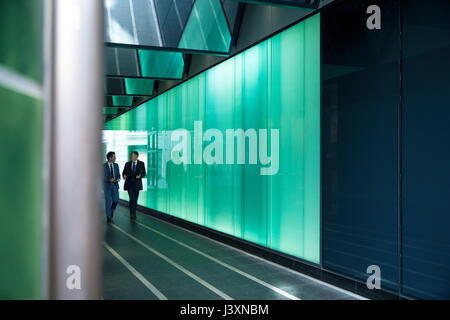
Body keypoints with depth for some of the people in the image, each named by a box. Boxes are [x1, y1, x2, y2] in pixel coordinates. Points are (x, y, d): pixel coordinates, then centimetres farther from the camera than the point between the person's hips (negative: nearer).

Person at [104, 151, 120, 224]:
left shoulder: (116, 165, 5)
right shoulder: (103, 166, -9)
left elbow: (118, 174, 9)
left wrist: (118, 179, -14)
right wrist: (109, 180, -24)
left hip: (115, 185, 4)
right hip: (107, 185, -4)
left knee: (115, 200, 0)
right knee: (108, 201, -5)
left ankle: (111, 210, 30)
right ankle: (109, 218, 5)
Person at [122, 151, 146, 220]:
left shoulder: (141, 164, 0)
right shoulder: (127, 164, 3)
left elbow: (144, 173, -1)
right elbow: (124, 172, 5)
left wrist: (140, 176, -22)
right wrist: (124, 175, -18)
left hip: (137, 184, 1)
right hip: (129, 184, -1)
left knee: (135, 199, 7)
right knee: (132, 198, -13)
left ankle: (133, 213, 20)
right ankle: (132, 214, -4)